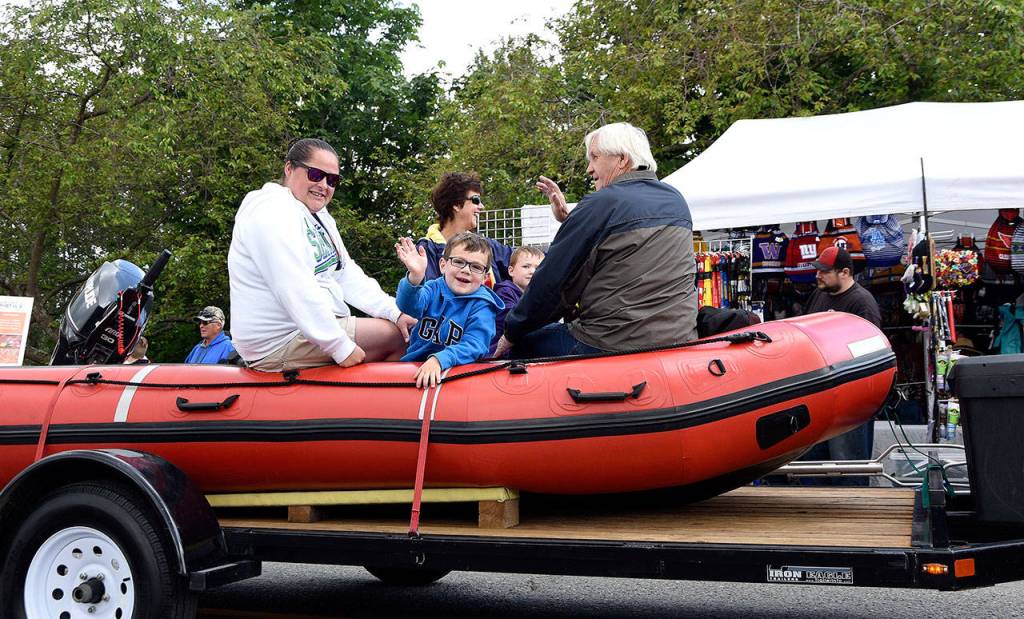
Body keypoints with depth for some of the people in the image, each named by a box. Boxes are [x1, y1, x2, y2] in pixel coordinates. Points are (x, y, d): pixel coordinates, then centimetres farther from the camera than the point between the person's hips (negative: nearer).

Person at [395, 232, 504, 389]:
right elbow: (410, 307, -18)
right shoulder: (433, 289, 4)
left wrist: (439, 360, -34)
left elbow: (473, 346, -16)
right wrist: (415, 277, -39)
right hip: (412, 366, 3)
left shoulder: (482, 305, -3)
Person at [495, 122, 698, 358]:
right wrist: (567, 218, 21)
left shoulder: (601, 204, -11)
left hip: (610, 347, -8)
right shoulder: (676, 199, 13)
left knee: (524, 342, 8)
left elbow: (553, 281, -7)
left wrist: (513, 330, 5)